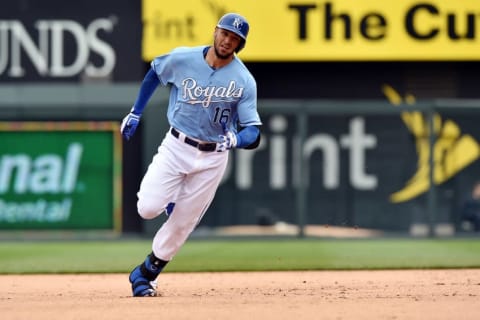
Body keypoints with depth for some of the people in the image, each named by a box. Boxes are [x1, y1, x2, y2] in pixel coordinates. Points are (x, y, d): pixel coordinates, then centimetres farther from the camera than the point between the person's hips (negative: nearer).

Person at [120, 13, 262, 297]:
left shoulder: (244, 81, -13)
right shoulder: (182, 59, -9)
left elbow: (254, 134, -15)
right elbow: (155, 72, 13)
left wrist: (235, 139, -37)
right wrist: (136, 112, 13)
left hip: (212, 158, -1)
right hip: (176, 146, 1)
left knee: (181, 225, 2)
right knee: (148, 208, -15)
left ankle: (145, 274, 22)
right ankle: (169, 195, 21)